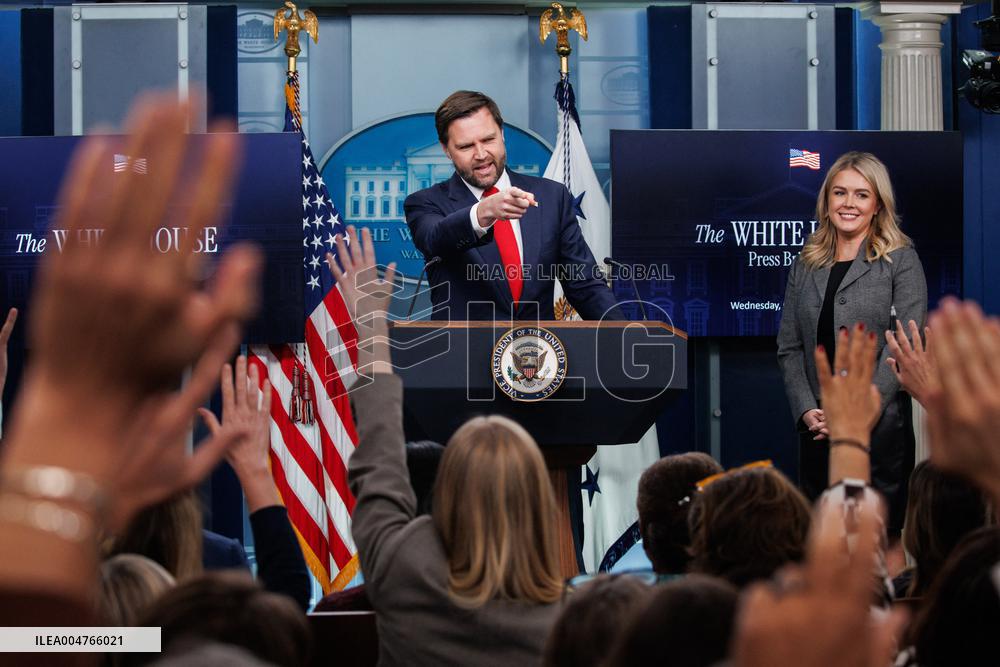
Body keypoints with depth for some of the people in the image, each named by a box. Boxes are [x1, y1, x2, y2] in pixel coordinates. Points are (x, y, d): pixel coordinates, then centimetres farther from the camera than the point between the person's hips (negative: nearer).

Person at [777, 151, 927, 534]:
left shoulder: (901, 262, -1)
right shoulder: (806, 265, 13)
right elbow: (789, 347, 10)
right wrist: (806, 410, -6)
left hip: (880, 430, -4)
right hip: (818, 431, 4)